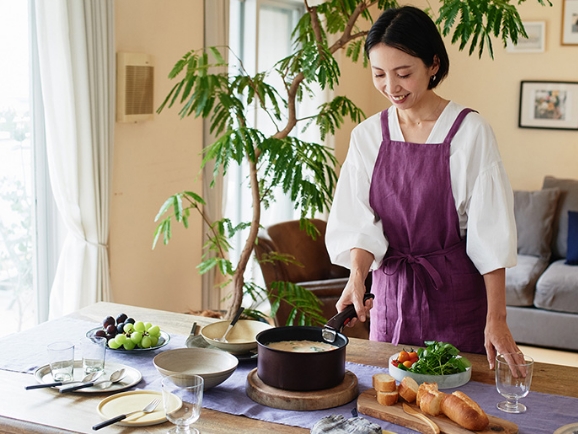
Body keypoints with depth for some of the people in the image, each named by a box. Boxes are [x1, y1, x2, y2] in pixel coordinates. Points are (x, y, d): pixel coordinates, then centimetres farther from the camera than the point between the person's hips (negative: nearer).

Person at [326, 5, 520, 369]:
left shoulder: (470, 131, -9)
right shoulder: (367, 135, 2)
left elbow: (490, 234, -10)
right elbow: (359, 223, -2)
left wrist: (496, 319, -14)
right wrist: (357, 276, -21)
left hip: (456, 291, -3)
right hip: (391, 289, 3)